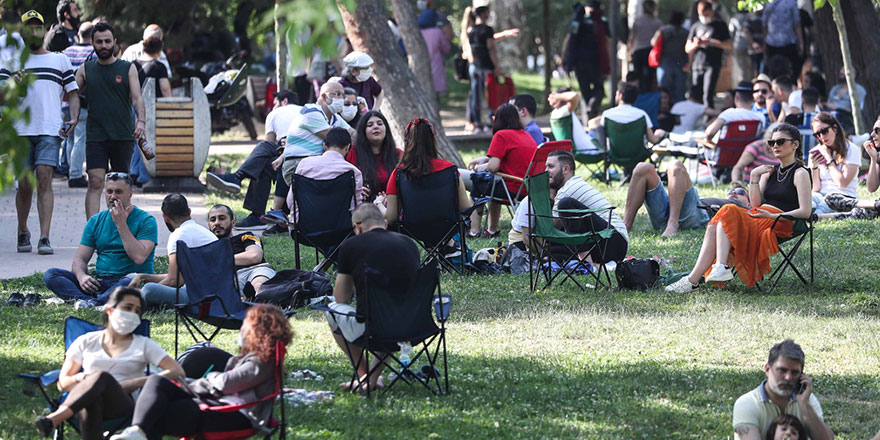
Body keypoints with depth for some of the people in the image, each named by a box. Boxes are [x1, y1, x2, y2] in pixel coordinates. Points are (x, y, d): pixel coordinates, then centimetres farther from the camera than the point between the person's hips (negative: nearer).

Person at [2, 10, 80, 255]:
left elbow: (72, 93, 16)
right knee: (24, 185, 3)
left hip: (50, 130, -1)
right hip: (21, 131, 1)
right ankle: (23, 233, 23)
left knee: (44, 181, -13)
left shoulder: (60, 61, 16)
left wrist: (74, 119, -1)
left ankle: (44, 239, -18)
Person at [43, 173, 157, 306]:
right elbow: (80, 259, 11)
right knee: (50, 275, -16)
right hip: (100, 282, 5)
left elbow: (139, 257, -15)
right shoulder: (96, 221, 15)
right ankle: (89, 301, -41)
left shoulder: (146, 220, 0)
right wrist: (81, 276, -13)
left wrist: (121, 224, -12)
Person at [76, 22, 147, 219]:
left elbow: (137, 98, -3)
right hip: (95, 136, 0)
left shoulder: (128, 69, 5)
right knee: (95, 183, -12)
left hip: (123, 136, 0)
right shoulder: (85, 70, 9)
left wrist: (141, 120, -19)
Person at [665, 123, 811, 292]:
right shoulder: (771, 171, 23)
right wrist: (754, 177, 1)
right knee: (714, 227, -21)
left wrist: (773, 216, -18)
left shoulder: (800, 173, 1)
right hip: (756, 218, 7)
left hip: (779, 224, -7)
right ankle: (692, 280, -34)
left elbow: (805, 212, -9)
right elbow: (756, 204, 13)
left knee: (728, 213, -27)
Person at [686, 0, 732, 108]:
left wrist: (711, 42, -9)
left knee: (708, 96, -17)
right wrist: (695, 44, -7)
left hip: (712, 65, -4)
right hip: (697, 66, 4)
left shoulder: (720, 25, 7)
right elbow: (687, 49, 16)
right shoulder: (695, 26, 16)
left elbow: (729, 46, 2)